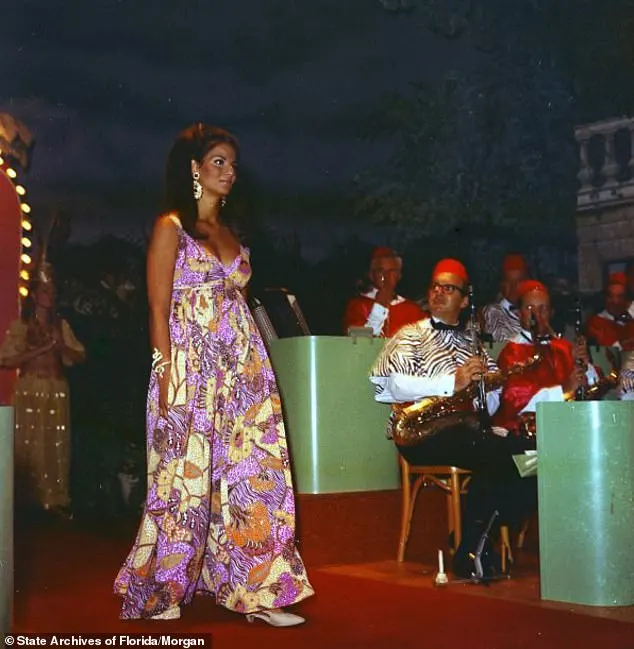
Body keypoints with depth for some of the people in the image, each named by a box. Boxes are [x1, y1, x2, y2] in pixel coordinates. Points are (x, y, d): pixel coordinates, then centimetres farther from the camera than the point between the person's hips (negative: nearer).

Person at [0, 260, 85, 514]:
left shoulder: (61, 325, 12)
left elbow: (80, 356, 10)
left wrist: (61, 346, -8)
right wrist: (40, 350, -13)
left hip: (57, 391, 3)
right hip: (29, 390, -3)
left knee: (56, 445, 2)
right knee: (28, 445, -4)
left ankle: (55, 498, 7)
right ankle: (28, 500, 1)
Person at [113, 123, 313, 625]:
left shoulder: (230, 232, 18)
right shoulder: (171, 227, -1)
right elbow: (159, 309, -7)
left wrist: (254, 365, 11)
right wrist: (168, 376, -15)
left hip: (243, 368, 6)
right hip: (191, 365, -6)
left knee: (252, 471, 1)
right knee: (185, 477, -1)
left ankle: (256, 591, 6)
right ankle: (159, 595, 14)